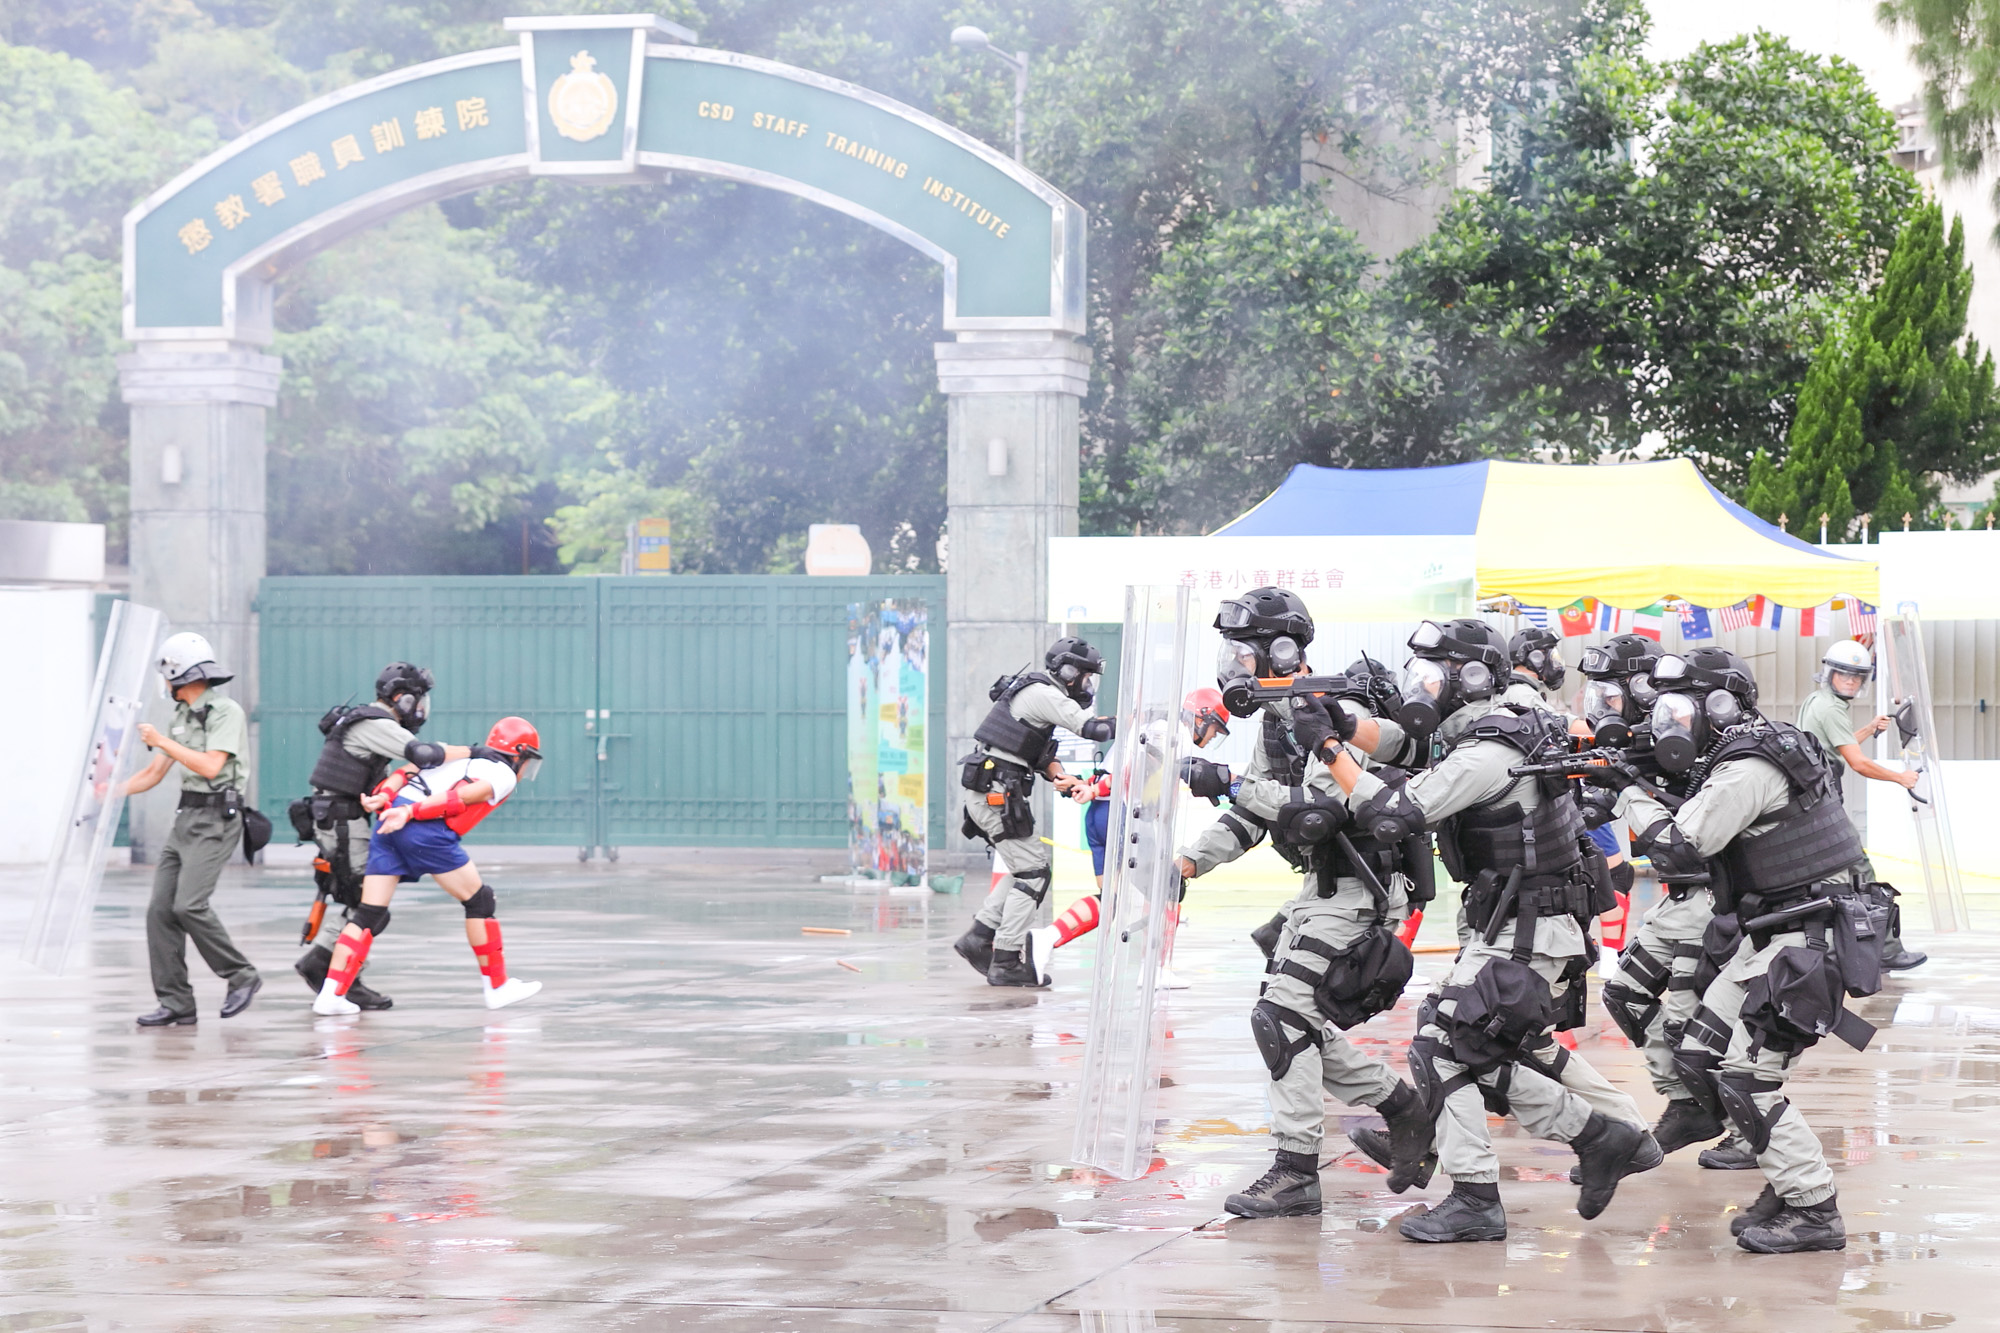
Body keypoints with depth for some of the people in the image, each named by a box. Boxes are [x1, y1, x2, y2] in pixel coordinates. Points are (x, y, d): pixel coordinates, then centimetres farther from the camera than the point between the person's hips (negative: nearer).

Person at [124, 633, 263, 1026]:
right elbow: (154, 773, 18)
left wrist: (161, 741, -13)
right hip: (186, 817, 9)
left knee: (189, 904, -20)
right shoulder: (181, 717, 16)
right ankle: (176, 1004, 1)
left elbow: (210, 766, -19)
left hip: (217, 819, -9)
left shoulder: (226, 712, -9)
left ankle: (241, 977, -3)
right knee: (161, 909, -1)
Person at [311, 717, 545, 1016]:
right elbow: (462, 796, -8)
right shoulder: (504, 775, 11)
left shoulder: (463, 758, 32)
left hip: (390, 825, 7)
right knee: (479, 900, 10)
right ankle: (497, 986, 17)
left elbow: (406, 772, 16)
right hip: (426, 829, -7)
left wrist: (383, 798, 2)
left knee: (370, 915, 6)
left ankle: (330, 995, -4)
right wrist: (411, 813, -18)